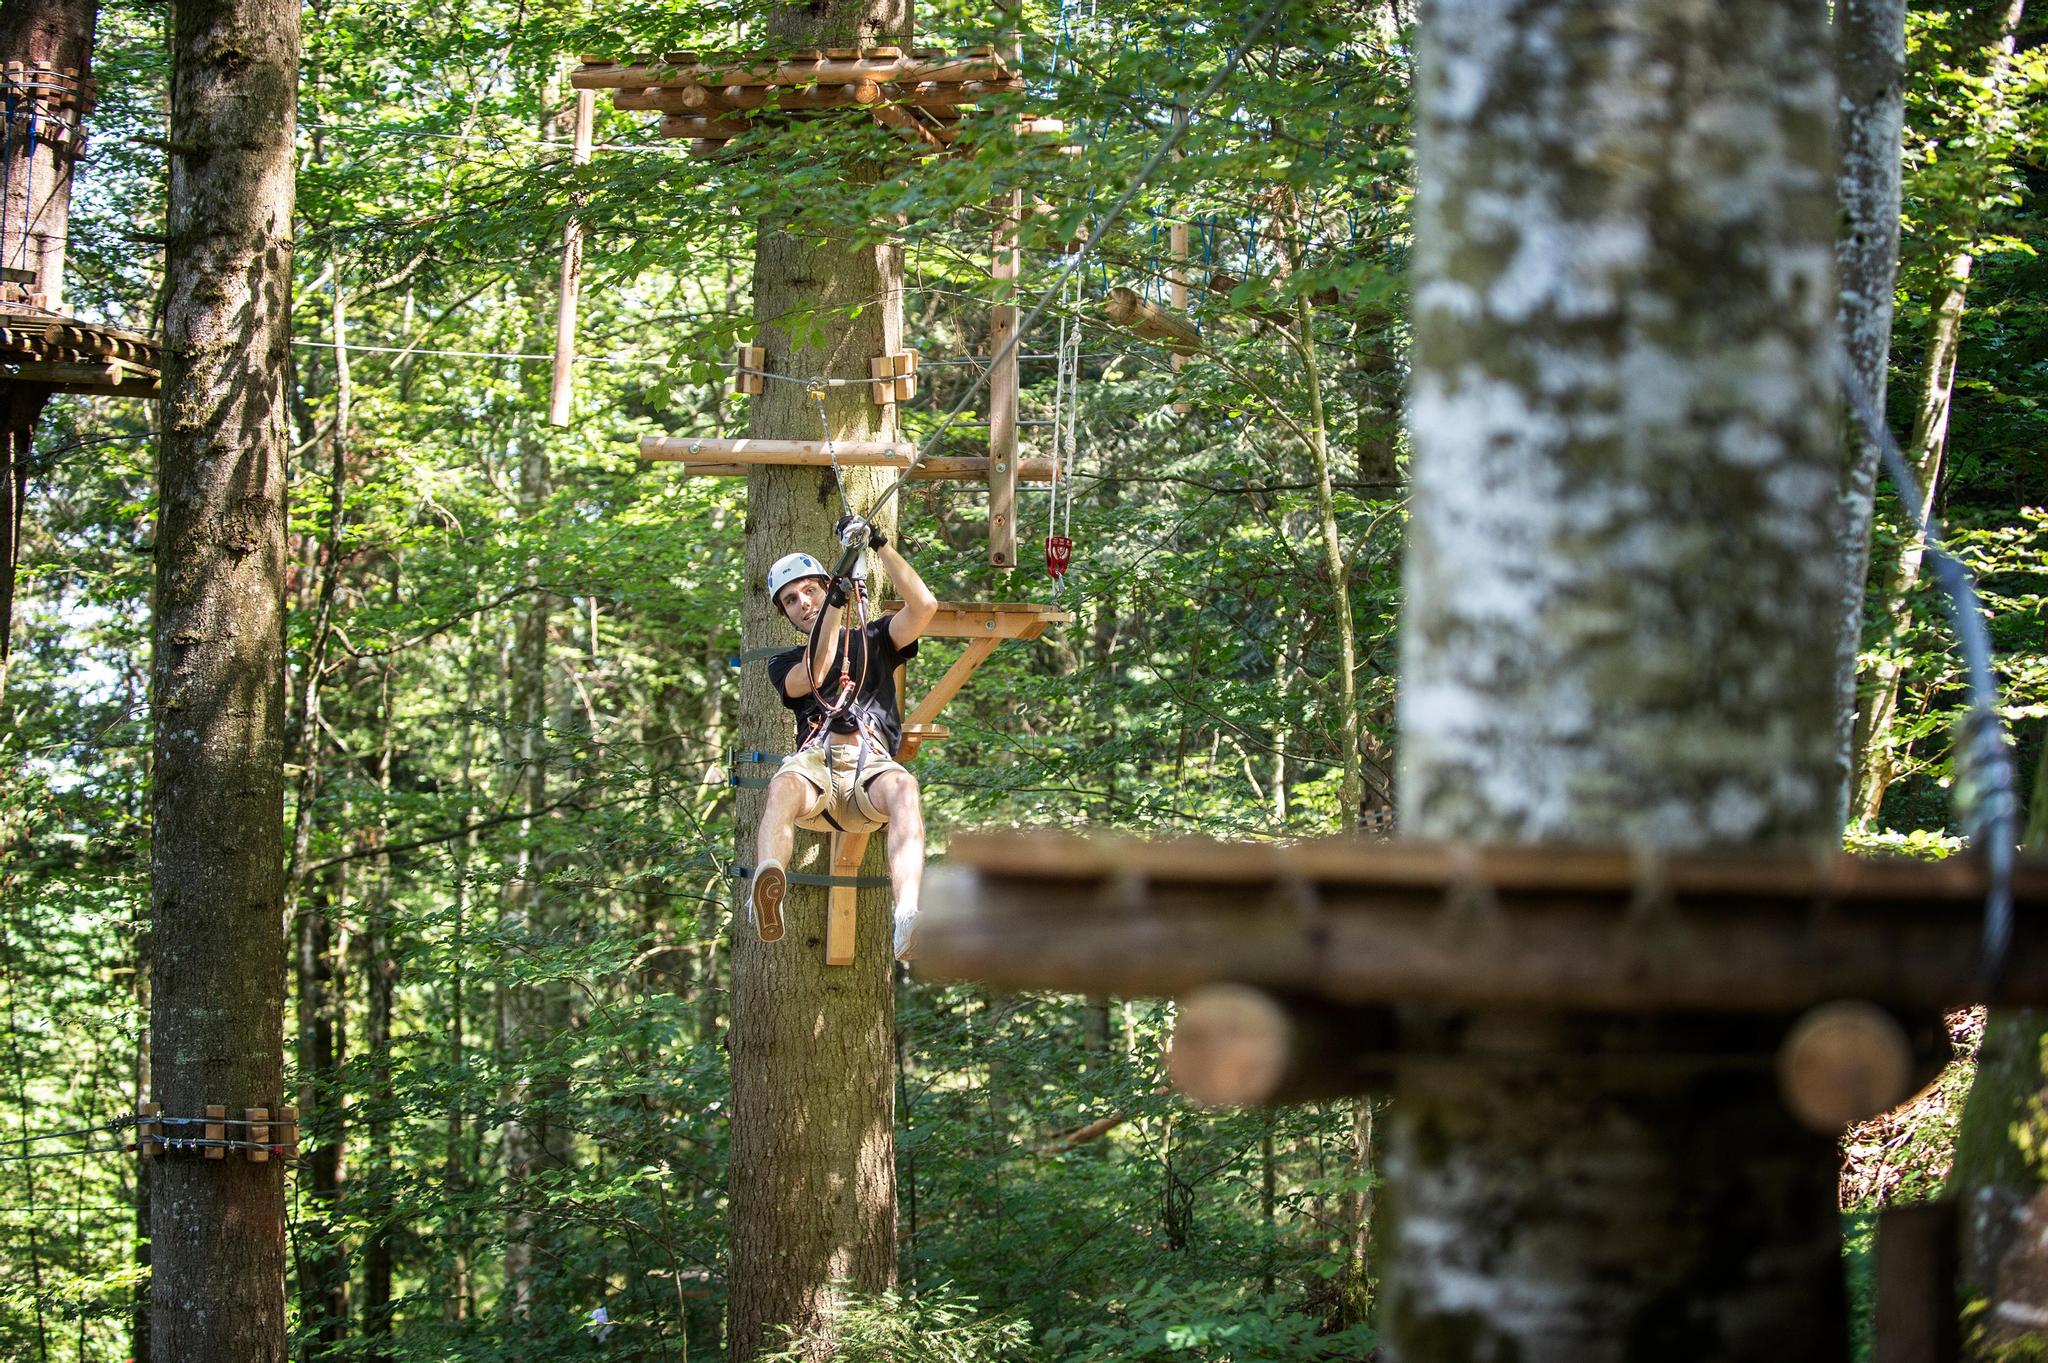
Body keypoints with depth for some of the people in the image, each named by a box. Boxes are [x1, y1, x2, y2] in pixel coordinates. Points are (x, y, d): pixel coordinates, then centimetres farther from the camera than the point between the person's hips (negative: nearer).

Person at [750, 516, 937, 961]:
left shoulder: (871, 641, 30)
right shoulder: (784, 664, 30)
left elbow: (924, 606, 11)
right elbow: (810, 677, 4)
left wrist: (879, 544, 8)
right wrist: (836, 605, -2)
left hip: (872, 763, -1)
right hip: (814, 762, 1)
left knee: (903, 787, -39)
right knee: (783, 787, -39)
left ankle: (908, 923, -64)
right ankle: (767, 898, -69)